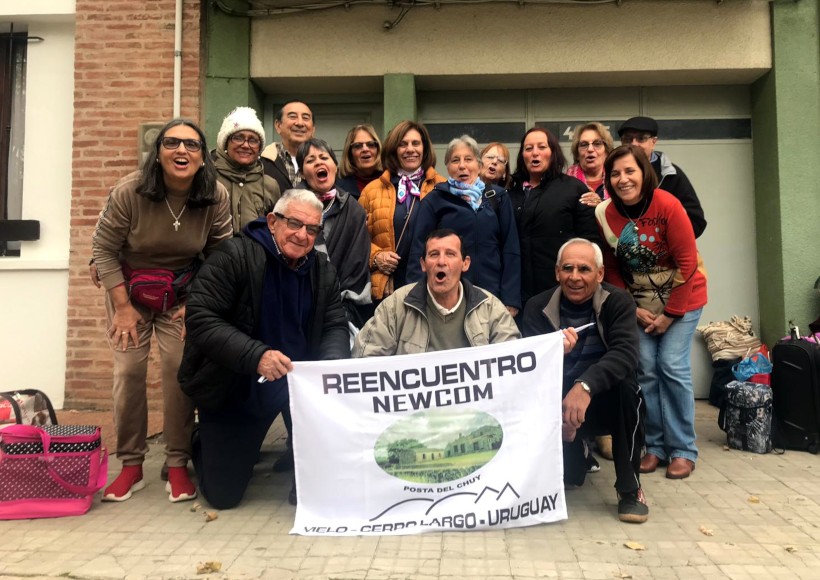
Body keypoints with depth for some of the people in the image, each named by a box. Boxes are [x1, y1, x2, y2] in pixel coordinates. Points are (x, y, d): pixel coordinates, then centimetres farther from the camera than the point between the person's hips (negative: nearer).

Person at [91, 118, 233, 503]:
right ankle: (131, 466, 9)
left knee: (180, 370, -9)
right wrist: (122, 307, -13)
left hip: (182, 292, 1)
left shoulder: (216, 197, -17)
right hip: (130, 287, 0)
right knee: (128, 371, -6)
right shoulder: (129, 191, -21)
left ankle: (178, 465, 5)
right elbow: (103, 248, -11)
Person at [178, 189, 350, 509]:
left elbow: (336, 327, -1)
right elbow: (200, 319, -24)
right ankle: (205, 443, 36)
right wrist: (256, 356, -36)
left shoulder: (323, 270, 0)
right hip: (232, 389, -3)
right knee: (223, 494, 1)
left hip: (292, 382, 4)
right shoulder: (233, 256, -17)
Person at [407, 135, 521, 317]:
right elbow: (419, 252, 1)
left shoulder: (497, 198, 8)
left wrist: (511, 301, -1)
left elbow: (511, 250, 5)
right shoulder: (434, 200, 5)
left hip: (492, 296, 1)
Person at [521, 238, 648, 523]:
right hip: (557, 405, 2)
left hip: (605, 402, -2)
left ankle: (629, 489, -14)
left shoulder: (618, 302, -11)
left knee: (626, 385, -32)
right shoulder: (538, 307, -6)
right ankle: (571, 465, 15)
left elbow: (625, 355, -29)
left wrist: (585, 386, -47)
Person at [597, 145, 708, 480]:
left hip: (681, 300, -3)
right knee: (645, 369, -3)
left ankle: (683, 450, 4)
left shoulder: (667, 206, -19)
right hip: (640, 304, 3)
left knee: (672, 367, -10)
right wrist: (634, 310, -5)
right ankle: (654, 446, 11)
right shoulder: (604, 214, -9)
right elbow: (611, 268, 1)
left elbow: (687, 263, -16)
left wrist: (669, 314, -14)